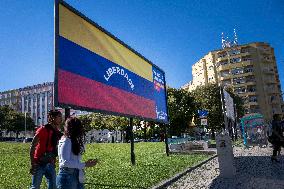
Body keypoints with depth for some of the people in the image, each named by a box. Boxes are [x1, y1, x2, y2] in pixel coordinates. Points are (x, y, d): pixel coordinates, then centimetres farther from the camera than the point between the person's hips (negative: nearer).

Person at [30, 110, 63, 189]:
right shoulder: (43, 129, -13)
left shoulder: (57, 133, 6)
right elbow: (32, 147, -14)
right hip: (39, 163, -6)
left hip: (50, 164, 6)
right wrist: (32, 164, -17)